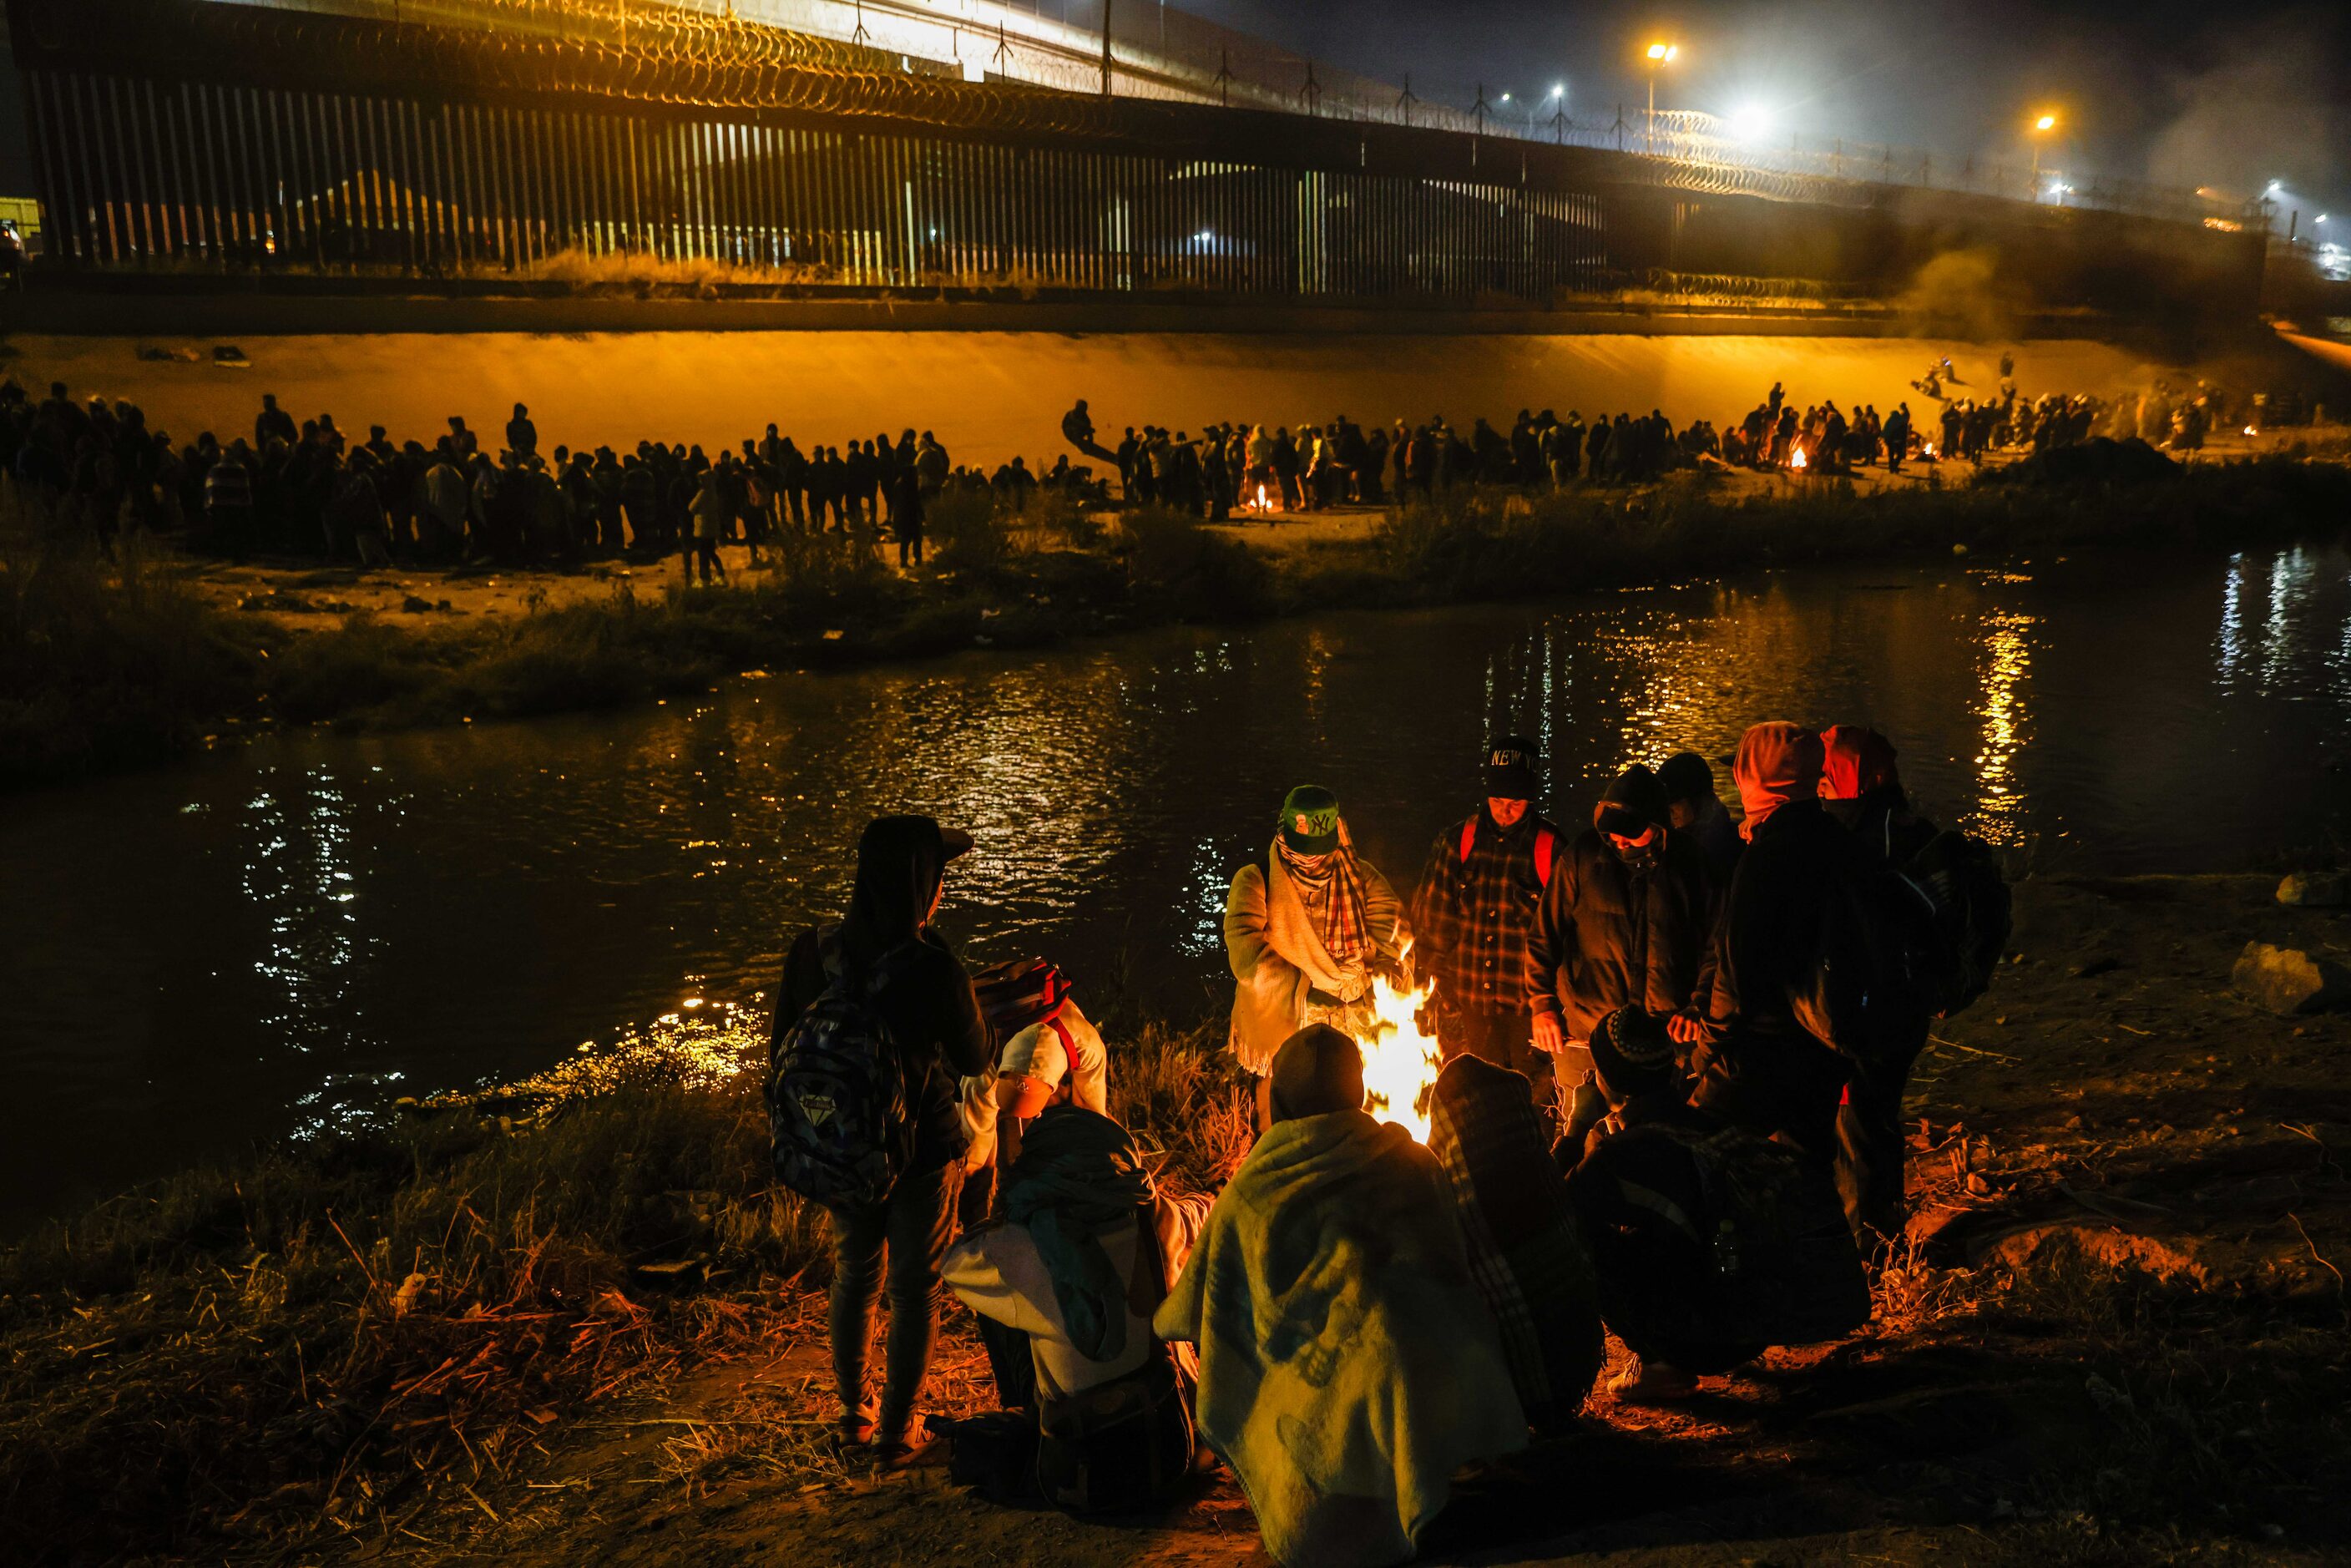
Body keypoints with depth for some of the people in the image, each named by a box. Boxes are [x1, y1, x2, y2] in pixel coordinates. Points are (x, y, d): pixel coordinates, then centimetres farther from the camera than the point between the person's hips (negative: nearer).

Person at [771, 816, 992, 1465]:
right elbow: (973, 1058, -11)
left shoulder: (813, 951, -13)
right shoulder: (935, 968, -26)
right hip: (921, 1148, -4)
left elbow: (783, 1051, 0)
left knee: (854, 1275, 25)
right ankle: (897, 1430, 26)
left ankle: (852, 1413, 39)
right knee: (915, 1288, 15)